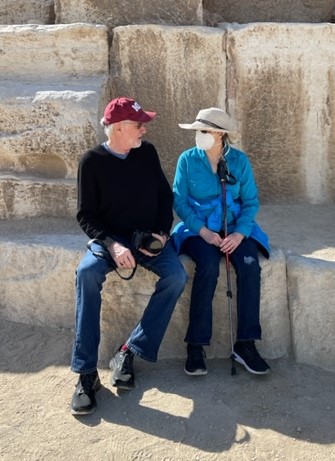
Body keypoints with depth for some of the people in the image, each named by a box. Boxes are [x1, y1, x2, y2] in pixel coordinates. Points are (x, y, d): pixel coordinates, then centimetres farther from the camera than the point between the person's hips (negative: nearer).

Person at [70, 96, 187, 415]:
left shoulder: (147, 153, 3)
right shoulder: (92, 161, -6)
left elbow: (166, 196, 10)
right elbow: (86, 215, -6)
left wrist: (162, 233, -6)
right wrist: (112, 244, -23)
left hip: (149, 238, 3)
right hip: (109, 239, -2)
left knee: (177, 276, -26)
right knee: (87, 273, -33)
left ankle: (129, 352, -17)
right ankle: (86, 372, -26)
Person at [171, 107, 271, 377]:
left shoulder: (239, 160, 1)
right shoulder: (188, 159, -2)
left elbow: (251, 201, 1)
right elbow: (179, 201, -5)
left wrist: (239, 233, -16)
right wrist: (203, 231, -18)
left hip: (235, 228, 2)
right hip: (199, 229, -1)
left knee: (250, 265, -27)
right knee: (208, 266, -32)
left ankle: (245, 344, -18)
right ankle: (196, 345, -22)